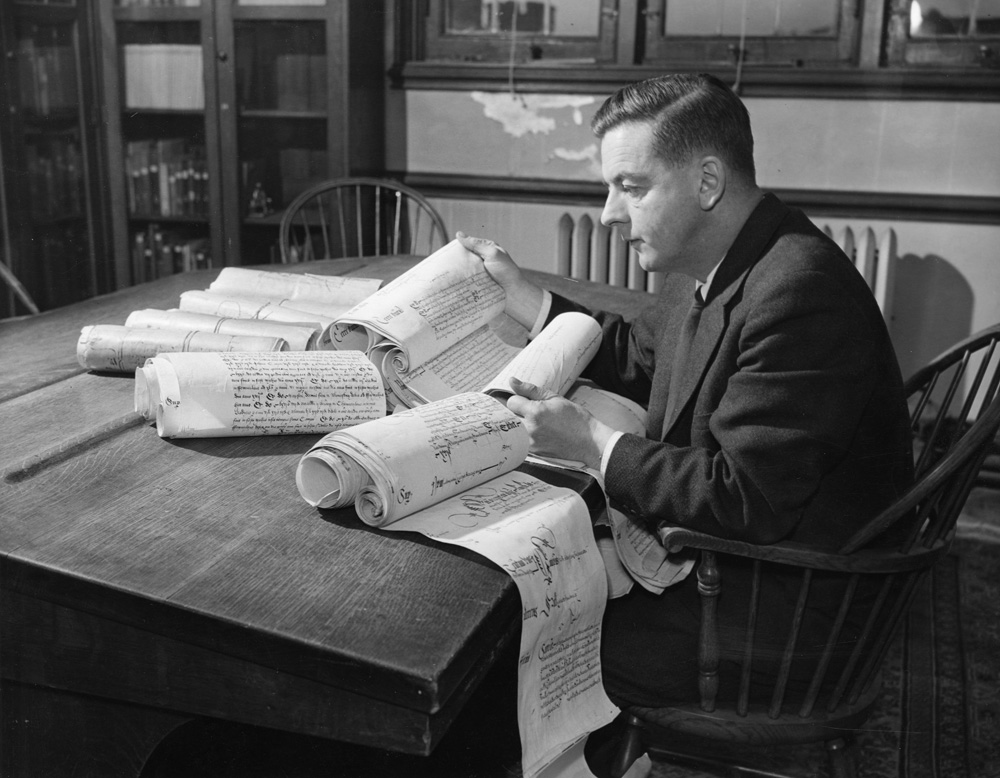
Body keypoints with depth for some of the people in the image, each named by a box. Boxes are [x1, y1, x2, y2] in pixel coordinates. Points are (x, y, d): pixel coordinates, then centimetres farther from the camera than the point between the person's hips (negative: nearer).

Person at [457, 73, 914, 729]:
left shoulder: (798, 293, -28)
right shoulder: (722, 269, 3)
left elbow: (745, 498, -28)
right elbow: (637, 359, 18)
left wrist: (589, 442, -20)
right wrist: (517, 291, 15)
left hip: (793, 618, -9)